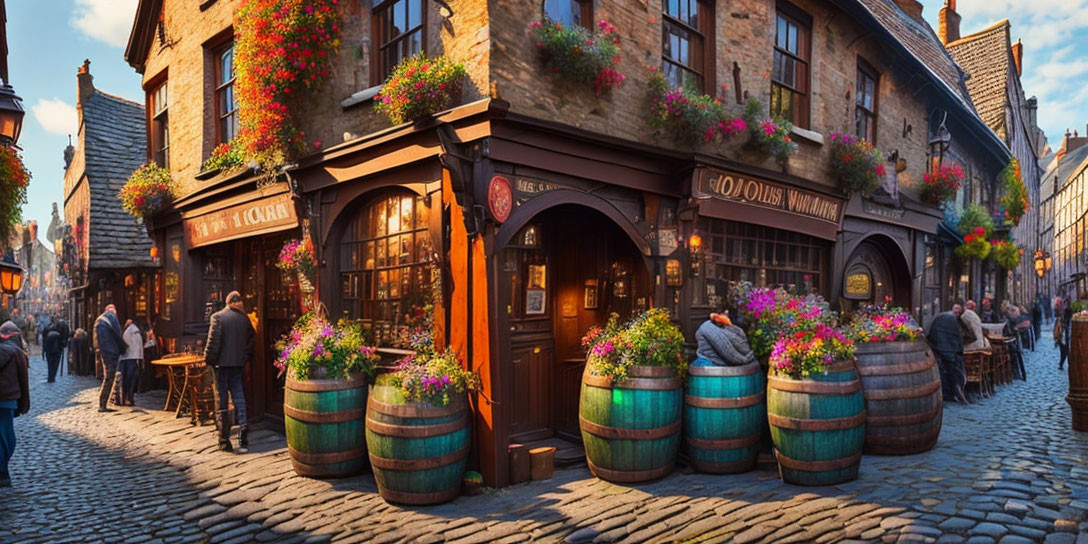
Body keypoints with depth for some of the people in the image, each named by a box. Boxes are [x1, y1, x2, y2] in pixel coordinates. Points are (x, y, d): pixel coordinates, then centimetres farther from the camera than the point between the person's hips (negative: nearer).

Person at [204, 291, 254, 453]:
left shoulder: (218, 317, -6)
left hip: (222, 363, -3)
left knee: (222, 402, 5)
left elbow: (213, 341, -12)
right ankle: (243, 426, -11)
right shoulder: (245, 318, 4)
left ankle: (225, 441, 10)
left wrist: (209, 359, -3)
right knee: (239, 399, 8)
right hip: (239, 364, 3)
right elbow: (250, 341, 7)